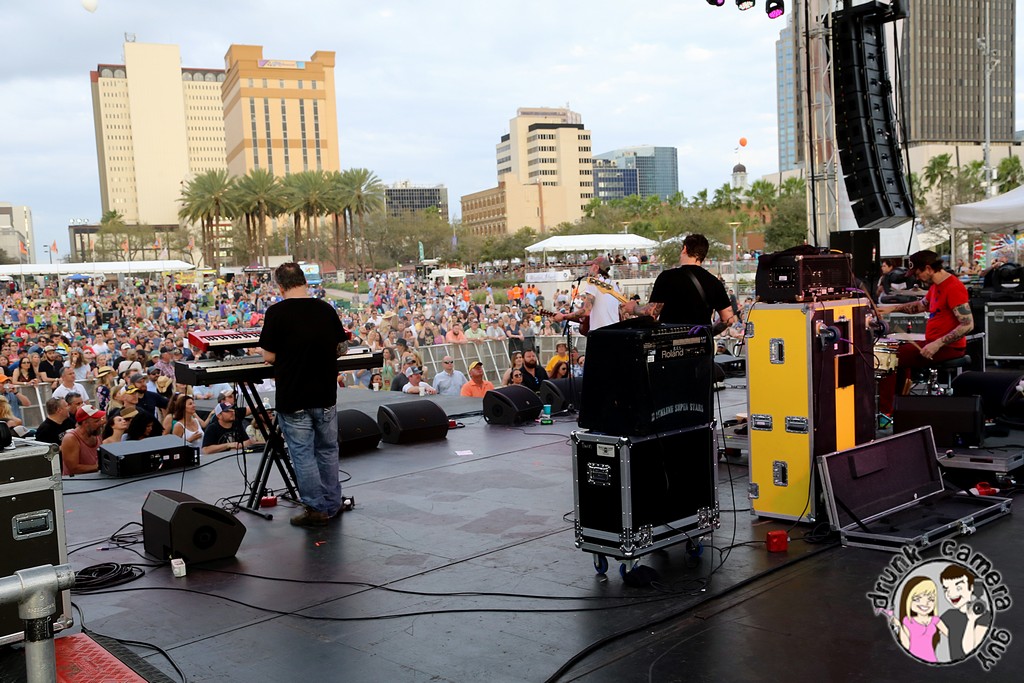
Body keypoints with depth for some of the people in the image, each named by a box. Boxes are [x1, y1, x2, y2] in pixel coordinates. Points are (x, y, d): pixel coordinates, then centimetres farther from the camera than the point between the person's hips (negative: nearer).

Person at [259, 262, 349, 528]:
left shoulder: (276, 313, -13)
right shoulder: (326, 309, 0)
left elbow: (269, 356, -11)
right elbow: (339, 347, 10)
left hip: (293, 398, -4)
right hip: (325, 394, 4)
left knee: (302, 454, 5)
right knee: (327, 449, 16)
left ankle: (316, 509, 9)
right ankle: (333, 504, 25)